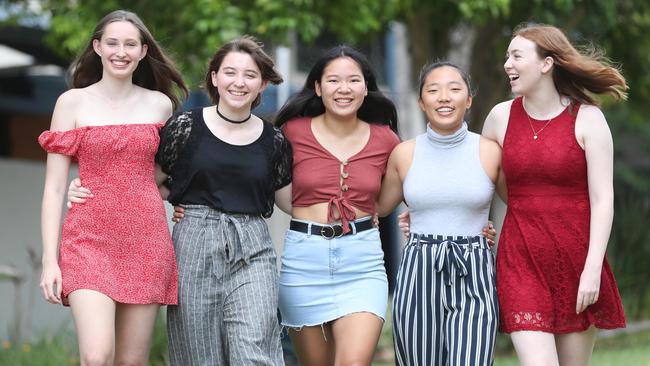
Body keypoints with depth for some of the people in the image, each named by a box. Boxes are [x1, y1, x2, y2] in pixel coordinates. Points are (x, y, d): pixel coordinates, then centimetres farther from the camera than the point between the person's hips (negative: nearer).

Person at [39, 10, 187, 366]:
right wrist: (49, 260, -6)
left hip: (146, 242, 3)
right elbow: (54, 187, 0)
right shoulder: (72, 102, 2)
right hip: (90, 241, -2)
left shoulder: (161, 105, 9)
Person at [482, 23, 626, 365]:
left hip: (576, 259, -1)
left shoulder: (587, 118, -3)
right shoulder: (501, 116, 5)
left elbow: (603, 200, -6)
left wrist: (593, 269, -13)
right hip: (521, 260, 1)